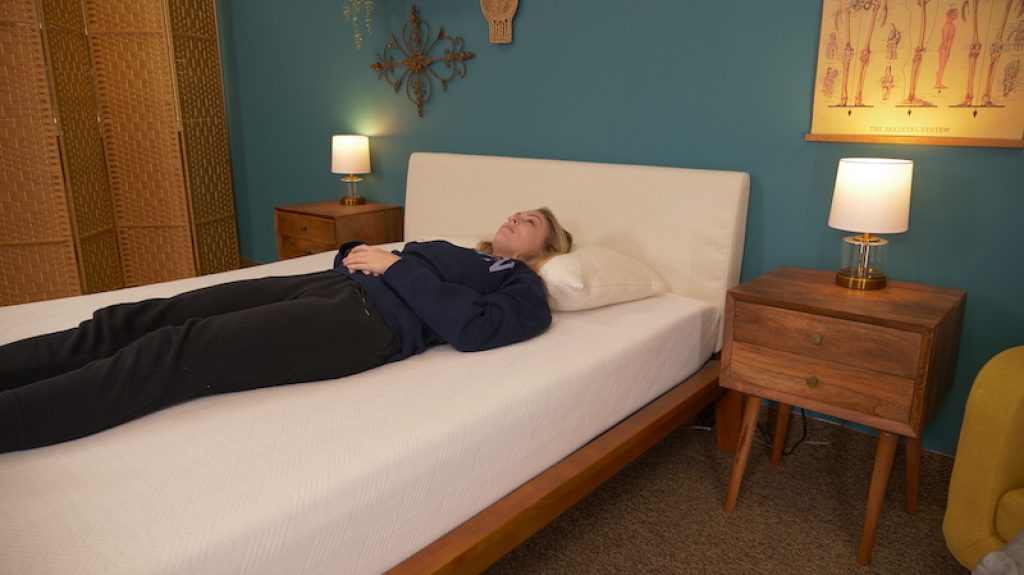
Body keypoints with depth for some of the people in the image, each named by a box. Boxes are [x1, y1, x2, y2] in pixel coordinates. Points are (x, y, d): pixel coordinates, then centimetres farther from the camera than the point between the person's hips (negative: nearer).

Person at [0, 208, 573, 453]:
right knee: (142, 319, -9)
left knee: (178, 354, -24)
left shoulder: (526, 291, 11)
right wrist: (360, 252, 8)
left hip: (371, 319, -8)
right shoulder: (462, 252, 33)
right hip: (328, 284, 8)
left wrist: (395, 267, -10)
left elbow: (474, 328, -12)